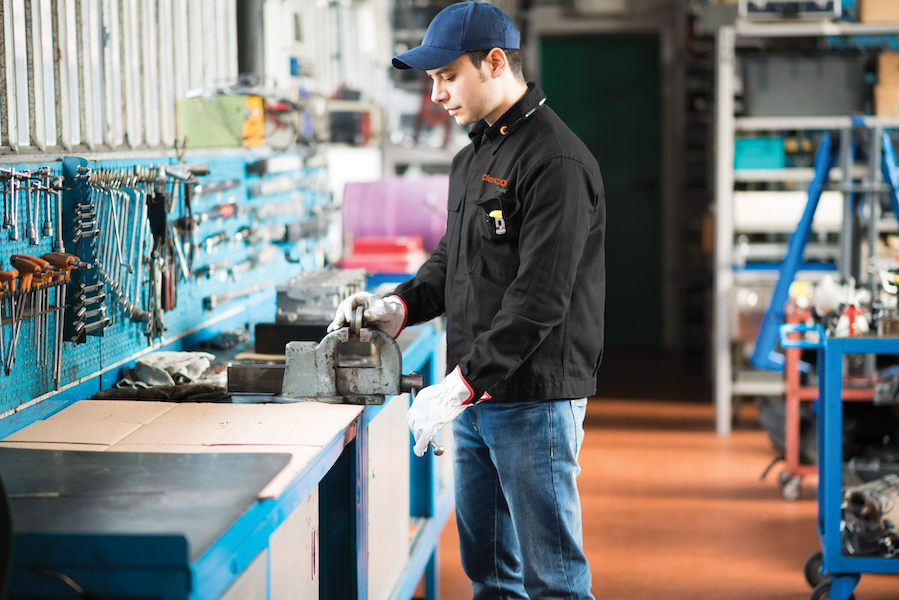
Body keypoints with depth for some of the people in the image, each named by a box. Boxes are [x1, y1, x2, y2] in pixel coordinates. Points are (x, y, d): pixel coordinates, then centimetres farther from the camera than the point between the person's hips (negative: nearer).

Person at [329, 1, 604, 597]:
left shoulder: (555, 162, -16)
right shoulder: (472, 159, 15)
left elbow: (539, 298, -22)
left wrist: (462, 384, -23)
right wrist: (401, 306, 5)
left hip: (534, 399, -9)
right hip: (474, 396, 9)